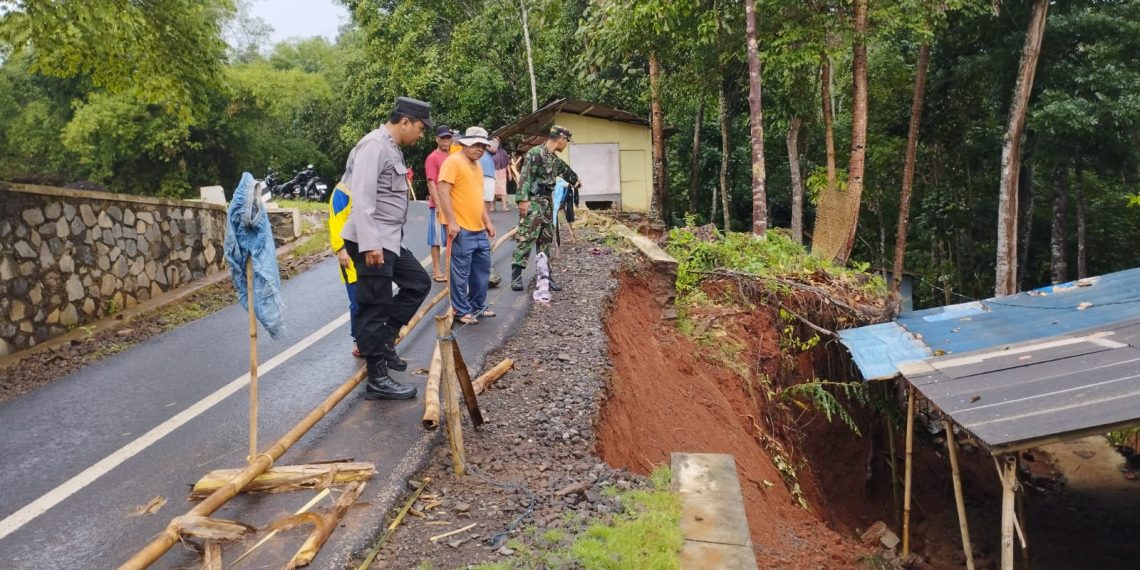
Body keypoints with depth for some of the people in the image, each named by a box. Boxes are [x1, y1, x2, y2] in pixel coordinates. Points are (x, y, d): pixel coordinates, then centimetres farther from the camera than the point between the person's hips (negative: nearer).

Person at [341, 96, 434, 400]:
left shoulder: (392, 148, 16)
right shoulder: (374, 145, -15)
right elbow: (362, 197, -24)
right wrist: (370, 244, -28)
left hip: (390, 240, 10)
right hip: (372, 242, -10)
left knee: (418, 283, 16)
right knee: (375, 307, -4)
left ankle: (383, 341, 22)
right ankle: (377, 379, 4)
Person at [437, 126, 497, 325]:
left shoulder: (477, 166, 19)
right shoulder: (453, 161, -9)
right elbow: (443, 192, -16)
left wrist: (487, 221, 21)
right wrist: (452, 222, -21)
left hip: (479, 229, 9)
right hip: (461, 229, -9)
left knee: (482, 270, 15)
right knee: (461, 273, -2)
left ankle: (478, 306, 28)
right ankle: (462, 311, 8)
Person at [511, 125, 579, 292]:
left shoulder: (555, 160, 18)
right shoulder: (535, 153, -10)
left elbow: (565, 170, 40)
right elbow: (525, 176, -18)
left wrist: (575, 179, 58)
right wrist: (523, 199, -26)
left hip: (547, 203, 9)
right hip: (533, 202, -9)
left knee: (545, 240, 8)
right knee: (527, 238, -13)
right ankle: (516, 275, -10)